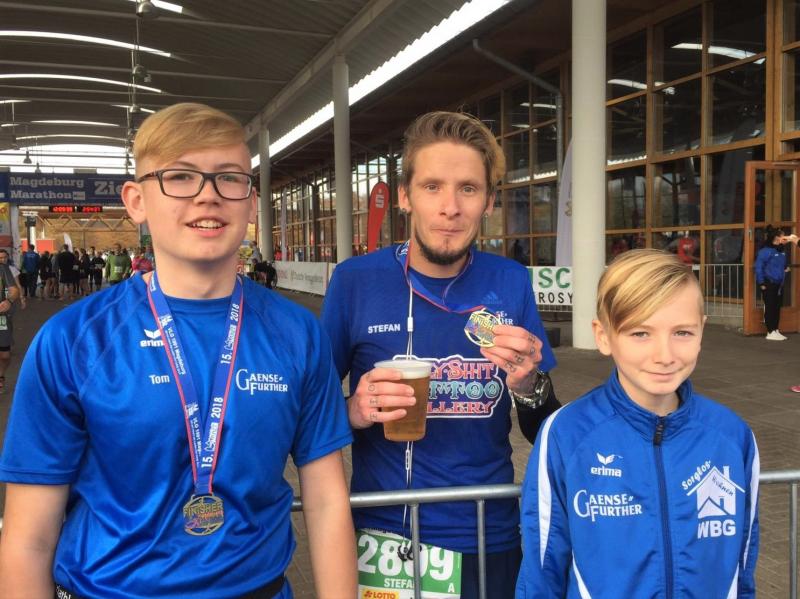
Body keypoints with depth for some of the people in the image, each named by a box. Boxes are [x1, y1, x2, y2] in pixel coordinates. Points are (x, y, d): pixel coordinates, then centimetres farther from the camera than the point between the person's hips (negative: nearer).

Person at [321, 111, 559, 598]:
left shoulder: (511, 283, -6)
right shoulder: (355, 282, -11)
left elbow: (545, 434, 0)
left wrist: (529, 386, -21)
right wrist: (353, 412, -22)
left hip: (493, 538, 2)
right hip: (386, 537, -1)